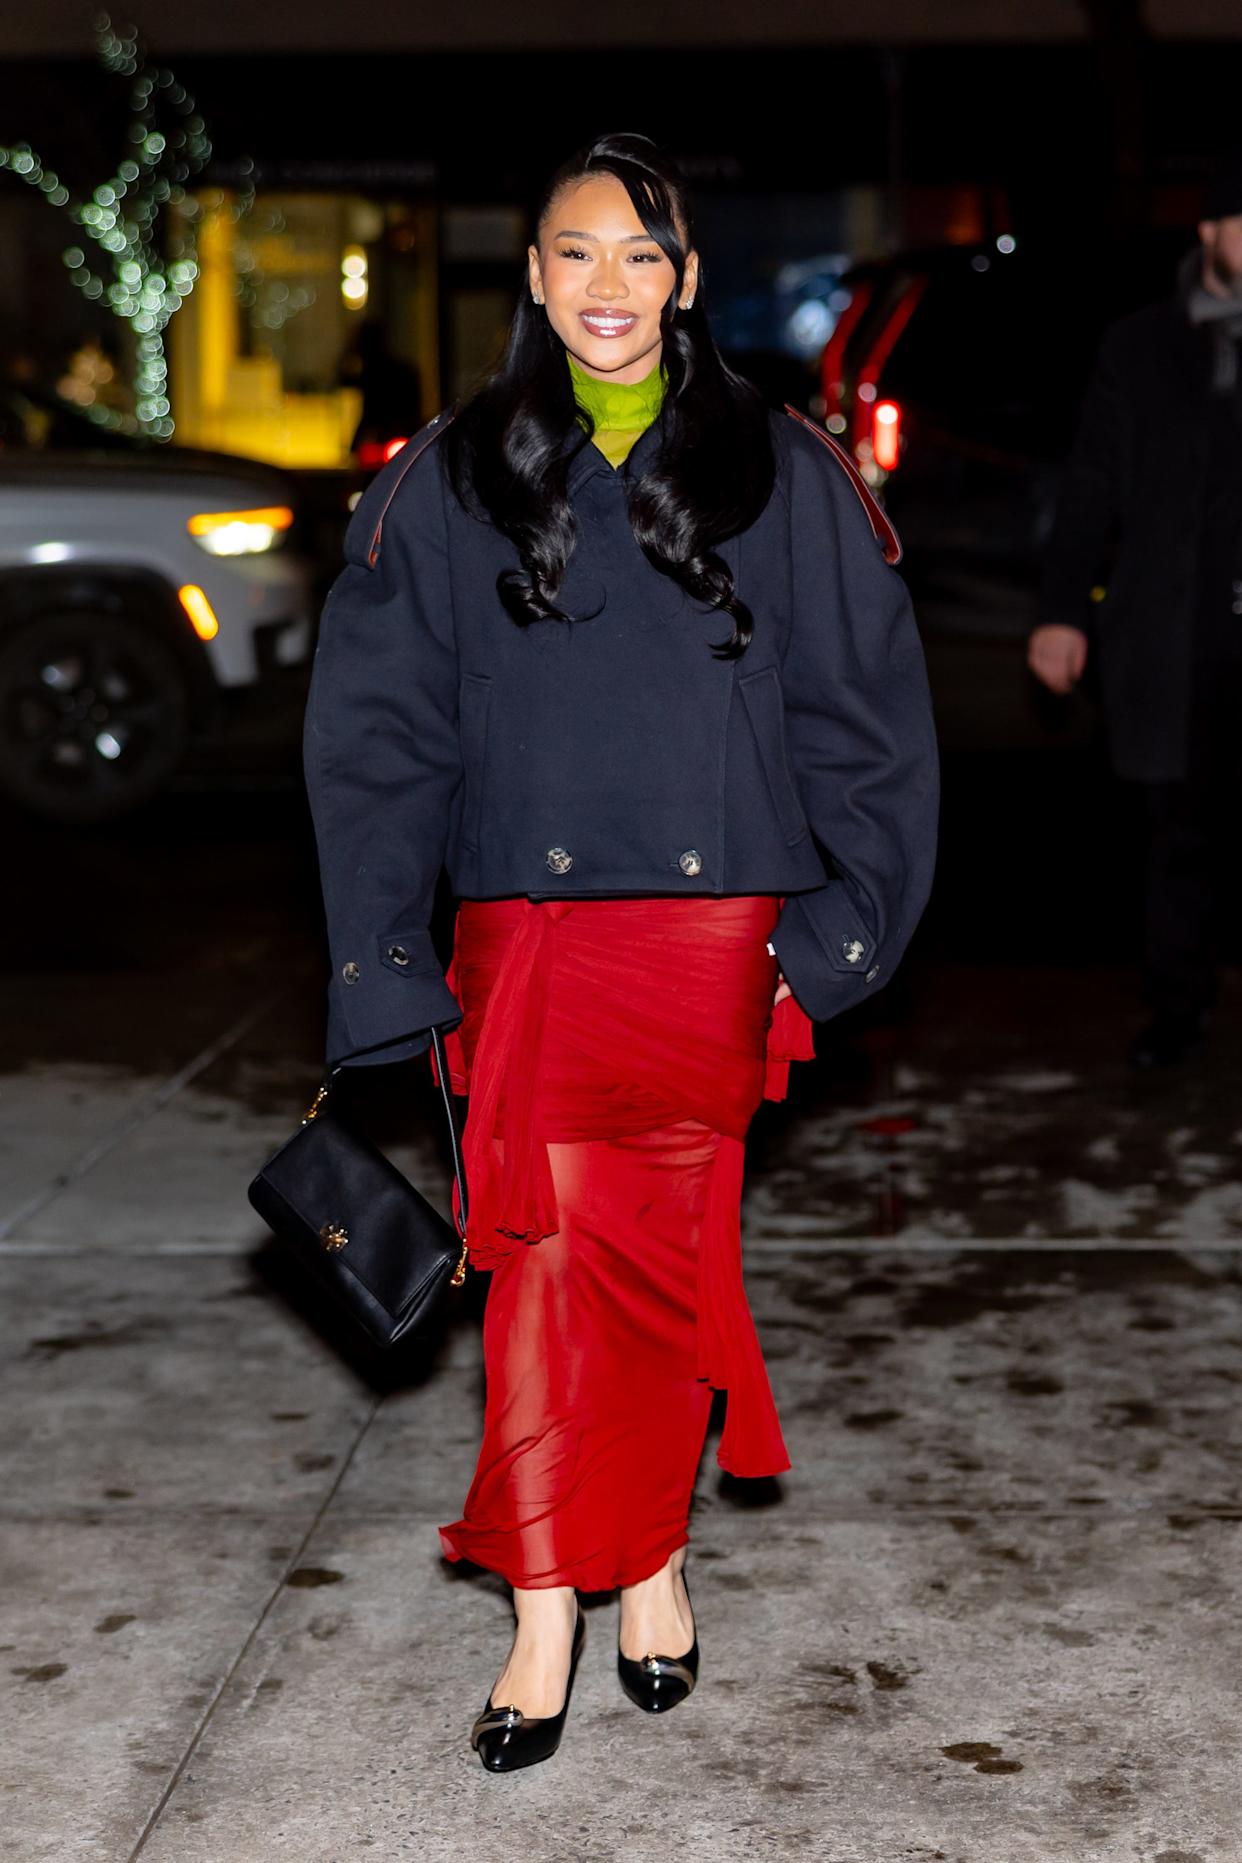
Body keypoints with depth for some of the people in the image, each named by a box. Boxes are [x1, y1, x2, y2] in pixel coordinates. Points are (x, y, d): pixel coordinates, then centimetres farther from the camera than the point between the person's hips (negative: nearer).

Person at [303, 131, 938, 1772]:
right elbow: (373, 732, 5)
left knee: (663, 1252, 5)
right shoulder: (448, 483, 6)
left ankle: (637, 1552, 22)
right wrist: (386, 969, -2)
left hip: (716, 934, 0)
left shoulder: (780, 473, 5)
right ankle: (569, 1599, 2)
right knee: (548, 1252, -5)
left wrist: (838, 931, 0)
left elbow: (866, 714, 7)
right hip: (528, 941, 0)